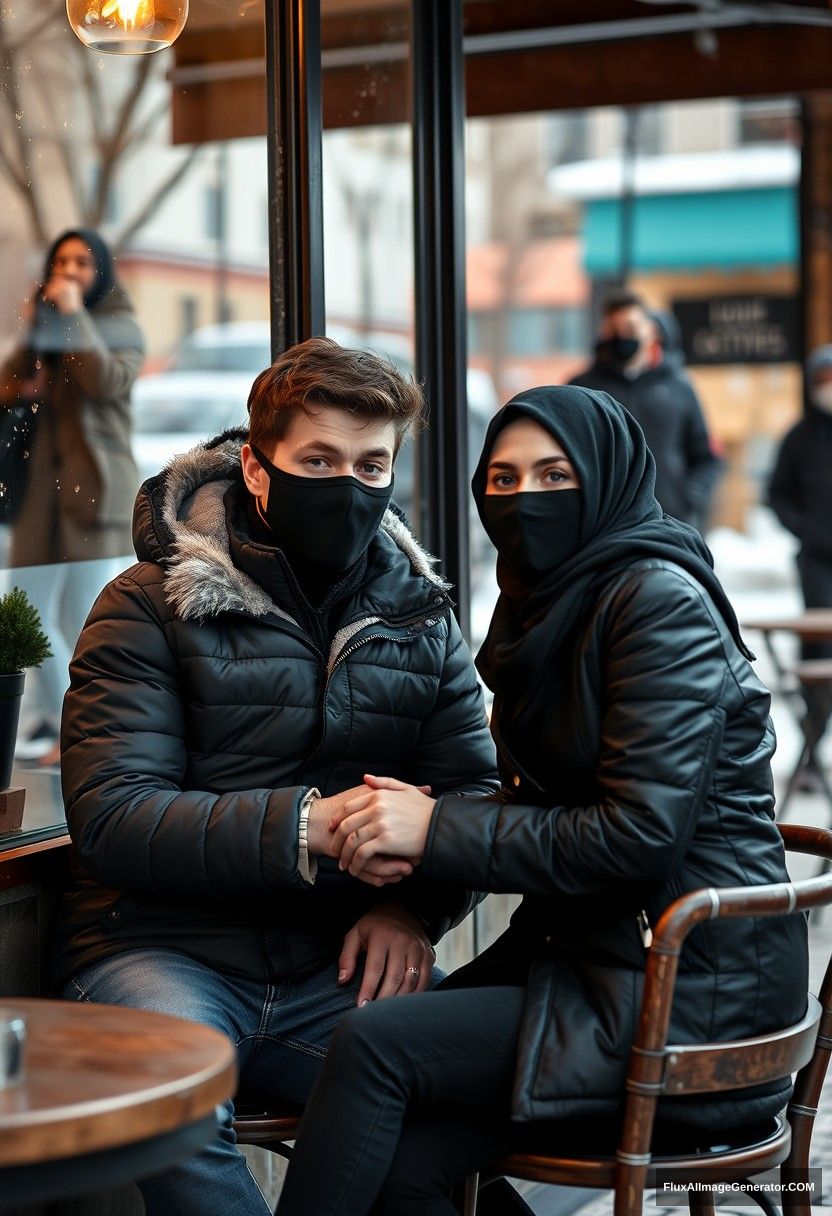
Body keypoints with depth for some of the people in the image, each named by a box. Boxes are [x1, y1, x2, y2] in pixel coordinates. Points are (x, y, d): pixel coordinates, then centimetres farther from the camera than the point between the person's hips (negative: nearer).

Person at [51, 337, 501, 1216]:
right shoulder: (152, 606, 0)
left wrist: (414, 905, -10)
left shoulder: (420, 617, 14)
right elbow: (109, 817, -10)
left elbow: (473, 791, 12)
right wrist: (307, 827, -22)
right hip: (164, 949, -3)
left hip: (335, 962, 3)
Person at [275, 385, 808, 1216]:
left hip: (691, 996, -7)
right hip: (590, 953, 8)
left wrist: (439, 830, -16)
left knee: (373, 1044, -17)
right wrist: (419, 825, -6)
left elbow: (640, 834, -20)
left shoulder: (659, 600, -13)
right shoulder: (543, 605, 14)